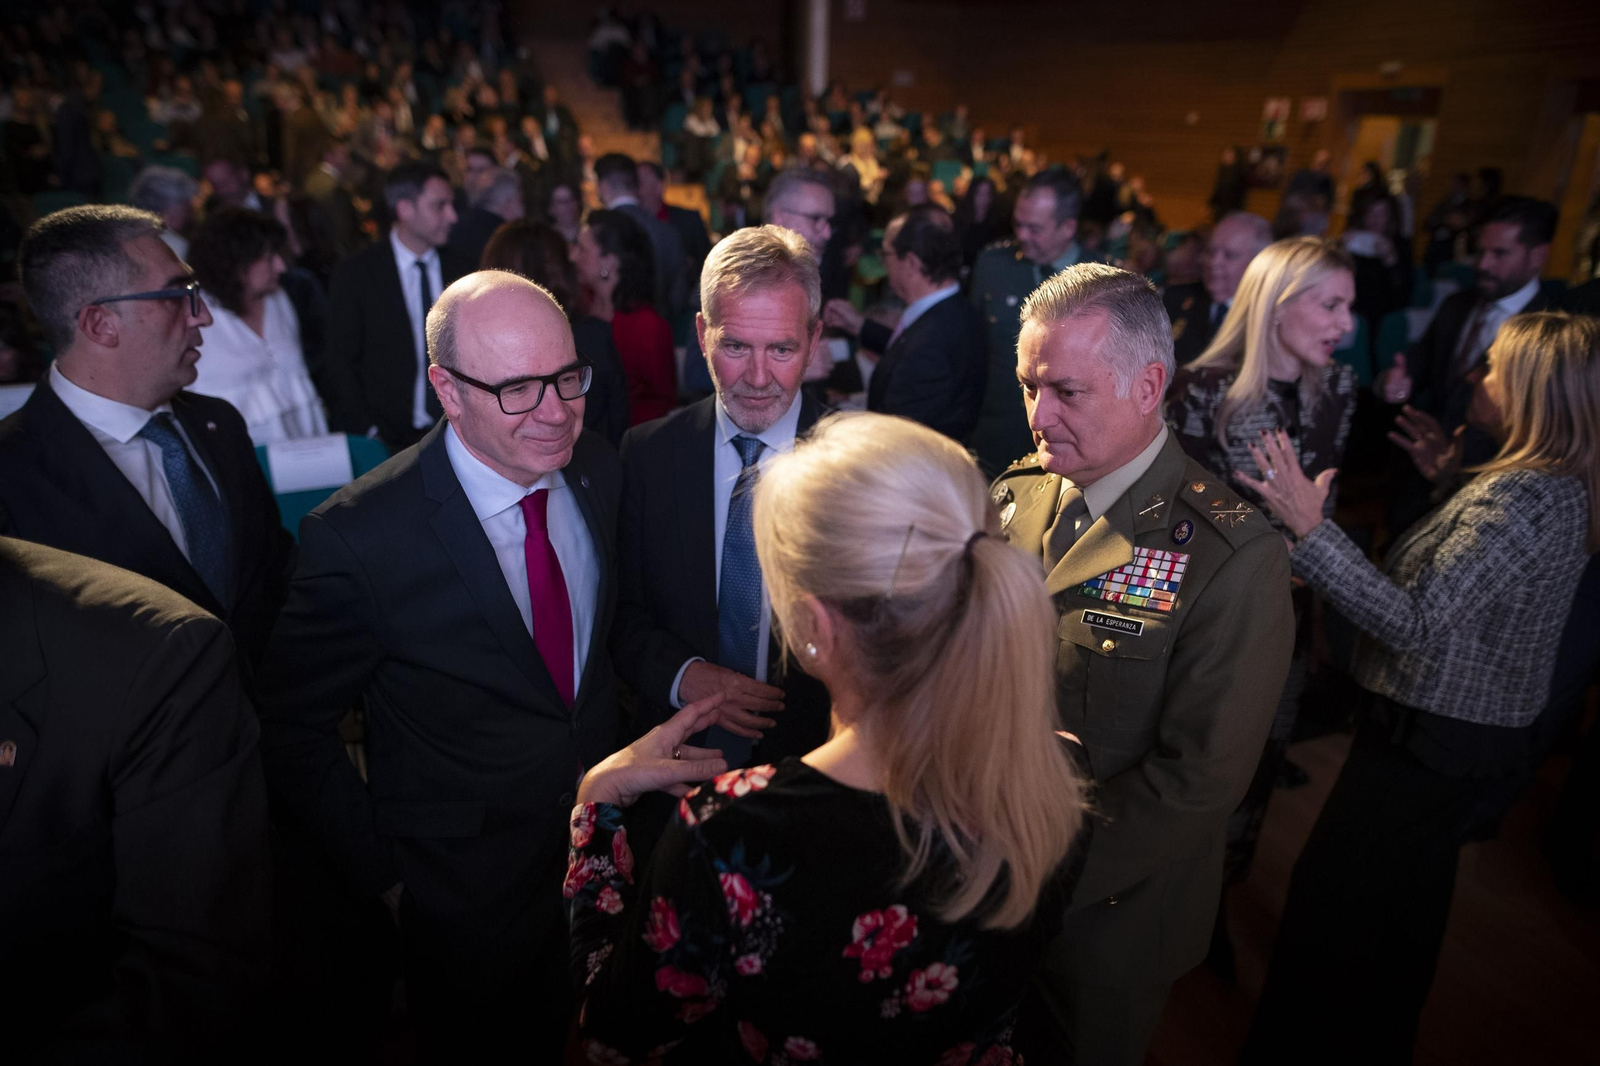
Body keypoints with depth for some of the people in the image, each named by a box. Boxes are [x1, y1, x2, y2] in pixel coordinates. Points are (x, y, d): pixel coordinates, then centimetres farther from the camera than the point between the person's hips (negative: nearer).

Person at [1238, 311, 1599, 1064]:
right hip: (1473, 728, 11)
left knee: (1329, 897, 3)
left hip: (1430, 738, -10)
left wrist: (1309, 527, -36)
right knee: (1408, 897, 27)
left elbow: (1413, 622, -32)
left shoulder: (1523, 500, -26)